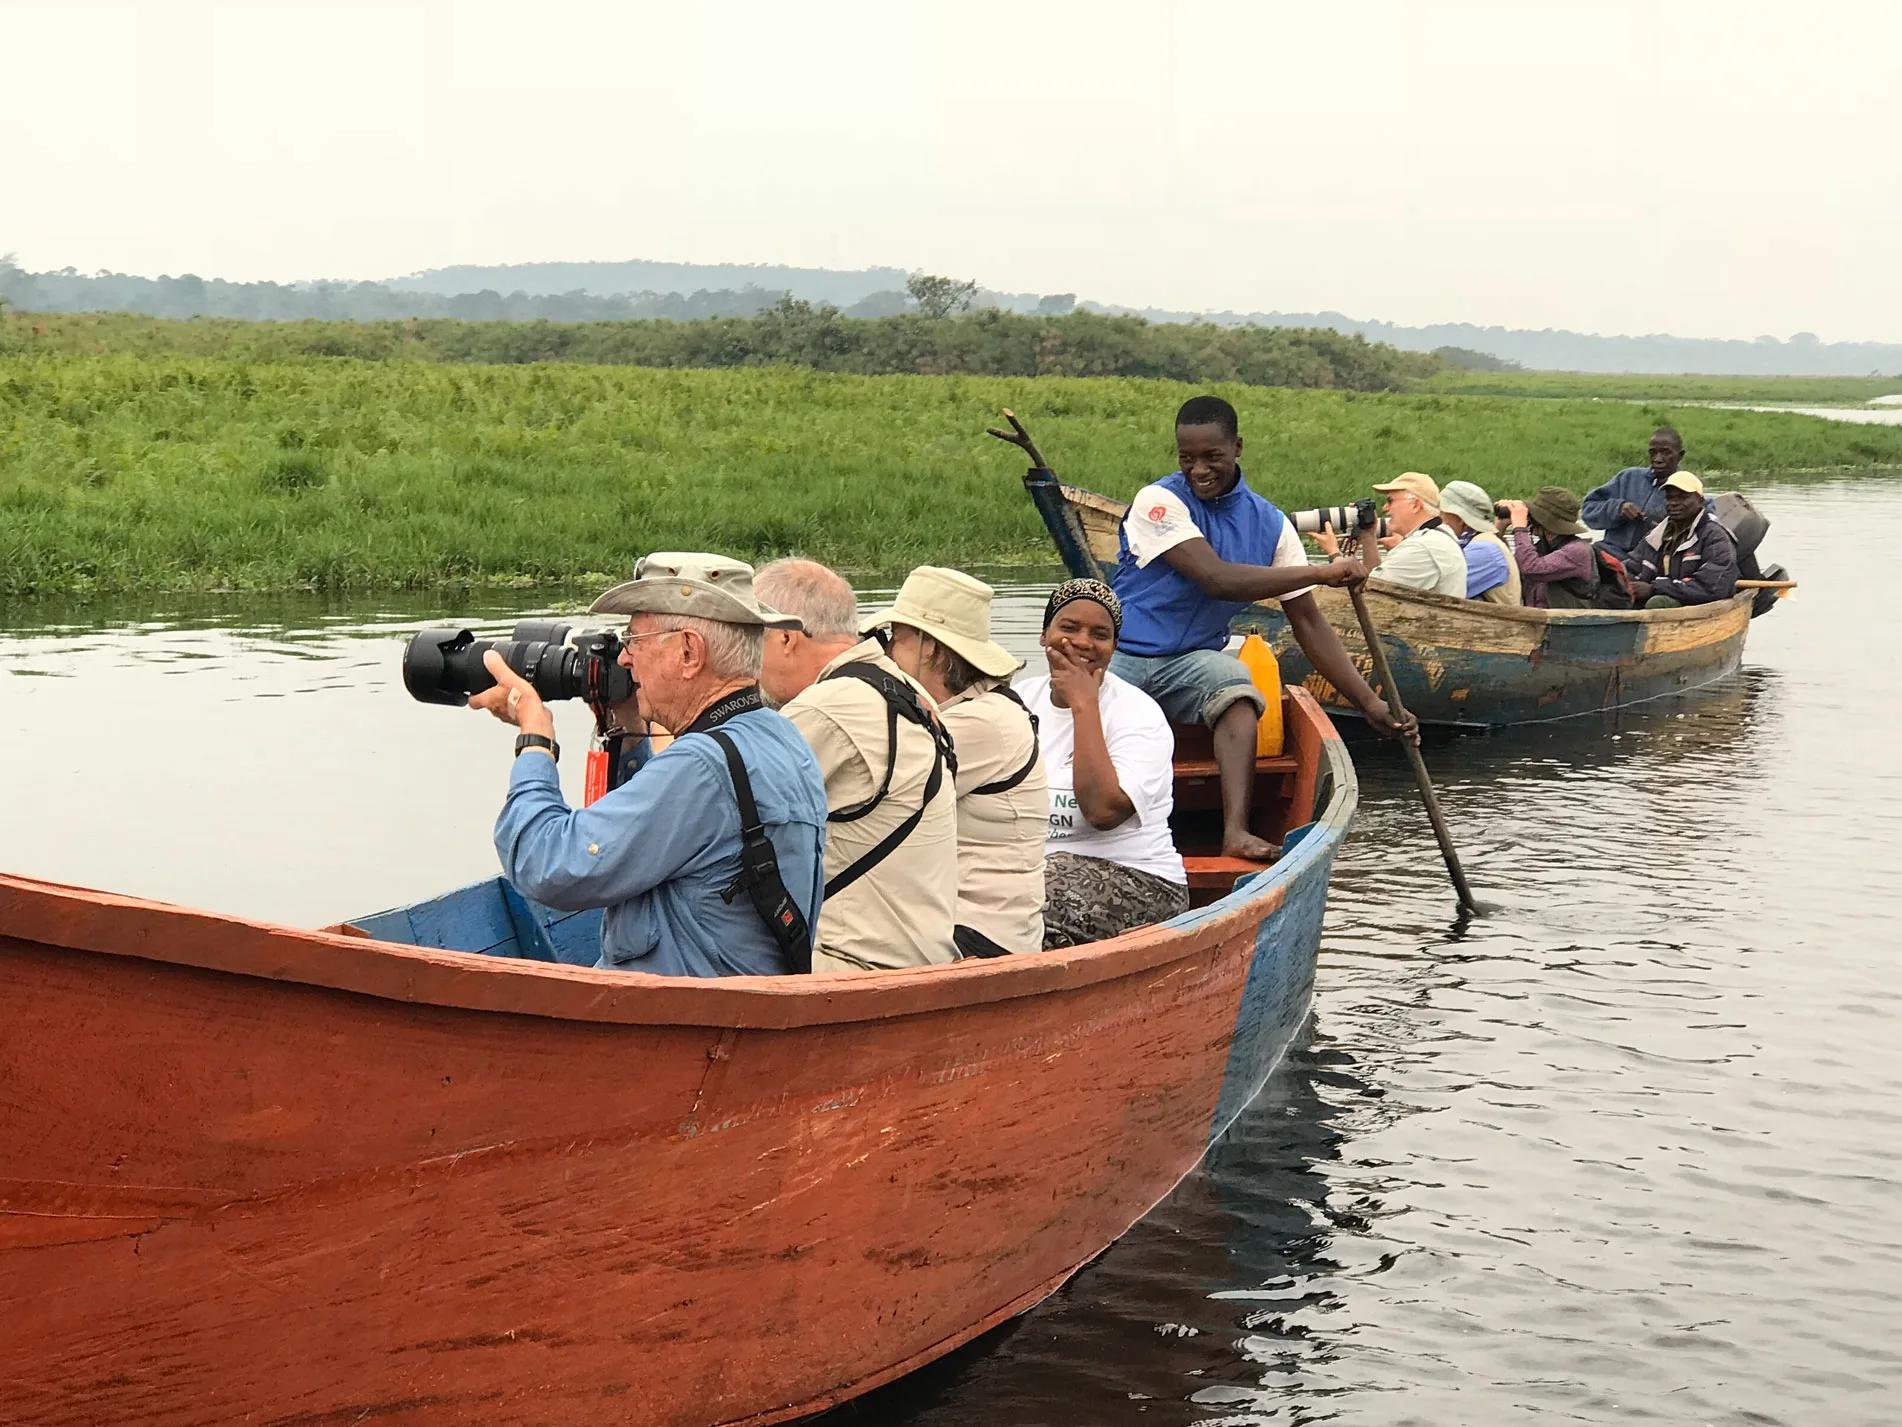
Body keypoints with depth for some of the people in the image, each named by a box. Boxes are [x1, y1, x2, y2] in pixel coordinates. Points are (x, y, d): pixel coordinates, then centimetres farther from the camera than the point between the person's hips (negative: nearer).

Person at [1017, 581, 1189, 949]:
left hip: (1132, 879, -4)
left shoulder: (1137, 712, -5)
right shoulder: (1021, 698, 12)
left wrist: (1084, 705, -17)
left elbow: (1104, 810, -22)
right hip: (1031, 868, 5)